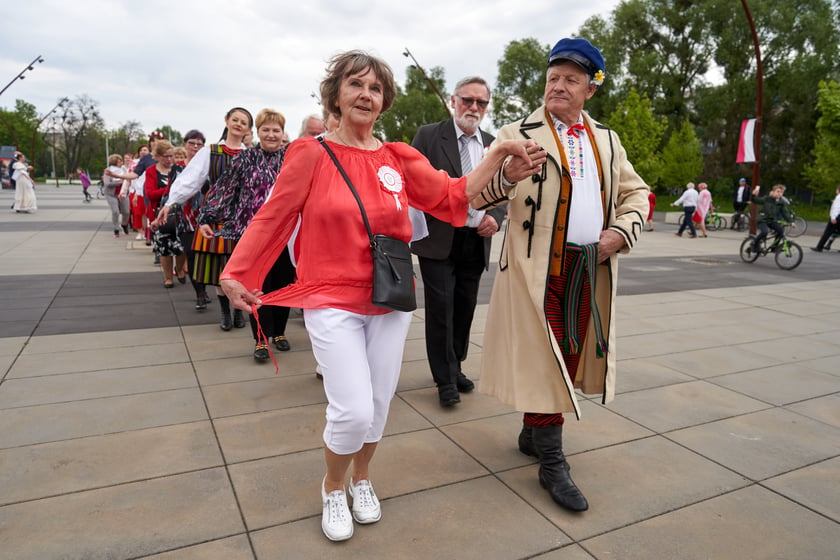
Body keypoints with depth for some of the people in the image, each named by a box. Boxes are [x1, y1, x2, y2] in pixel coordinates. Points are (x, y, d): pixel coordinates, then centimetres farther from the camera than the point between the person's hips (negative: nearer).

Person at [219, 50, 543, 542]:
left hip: (391, 302, 4)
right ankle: (333, 486, 24)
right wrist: (236, 274, -2)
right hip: (332, 302, -3)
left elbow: (454, 194, 6)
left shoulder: (399, 159, 5)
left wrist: (502, 151, 0)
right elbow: (273, 218, -2)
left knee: (378, 404, 12)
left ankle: (362, 478, 42)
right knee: (353, 411, -10)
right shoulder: (312, 154, -5)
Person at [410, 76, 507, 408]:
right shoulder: (429, 135, 0)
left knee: (464, 308, 11)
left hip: (476, 241, 5)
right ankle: (446, 379, 9)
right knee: (441, 308, -3)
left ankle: (454, 368, 28)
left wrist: (496, 217, -4)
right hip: (439, 240, -4)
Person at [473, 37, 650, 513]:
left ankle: (533, 433, 32)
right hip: (538, 271, -5)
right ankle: (552, 461, 13)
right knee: (542, 362, -1)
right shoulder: (519, 135, -3)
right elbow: (479, 196, -12)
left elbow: (636, 192, 18)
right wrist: (508, 177, -34)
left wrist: (622, 232, -2)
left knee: (568, 359, 13)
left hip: (591, 271, 6)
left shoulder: (607, 140, 12)